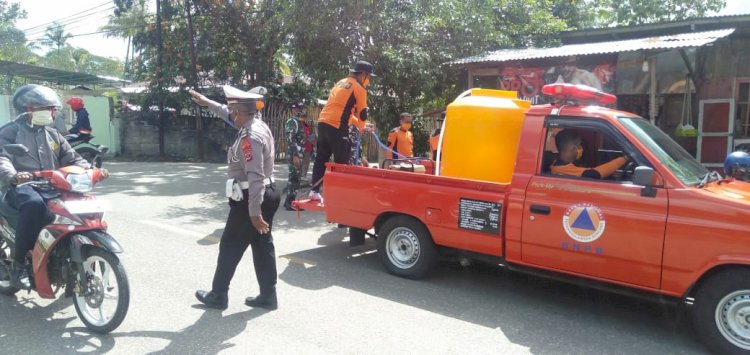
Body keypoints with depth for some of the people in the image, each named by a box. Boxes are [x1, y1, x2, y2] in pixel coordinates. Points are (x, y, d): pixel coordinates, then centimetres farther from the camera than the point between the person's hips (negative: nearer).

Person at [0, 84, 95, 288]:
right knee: (34, 203, -39)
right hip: (21, 187, -5)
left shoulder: (53, 135, 20)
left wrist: (91, 170, -6)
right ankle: (18, 263, -27)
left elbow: (71, 159, 16)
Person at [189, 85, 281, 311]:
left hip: (250, 199, -9)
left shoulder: (250, 137, -22)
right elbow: (230, 116, 28)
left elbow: (255, 177, -26)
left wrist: (254, 212, -26)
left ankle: (218, 296, 20)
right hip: (267, 194, 9)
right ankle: (268, 296, 19)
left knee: (230, 248, 6)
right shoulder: (257, 124, 8)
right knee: (263, 245, 12)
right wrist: (207, 103, 35)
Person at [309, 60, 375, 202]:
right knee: (341, 162, 0)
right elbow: (361, 112, 2)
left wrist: (357, 122, 29)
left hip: (323, 122, 8)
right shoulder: (359, 88, -1)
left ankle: (314, 191, 9)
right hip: (337, 126, -8)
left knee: (321, 158, 10)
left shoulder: (341, 82, 23)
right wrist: (361, 127, 21)